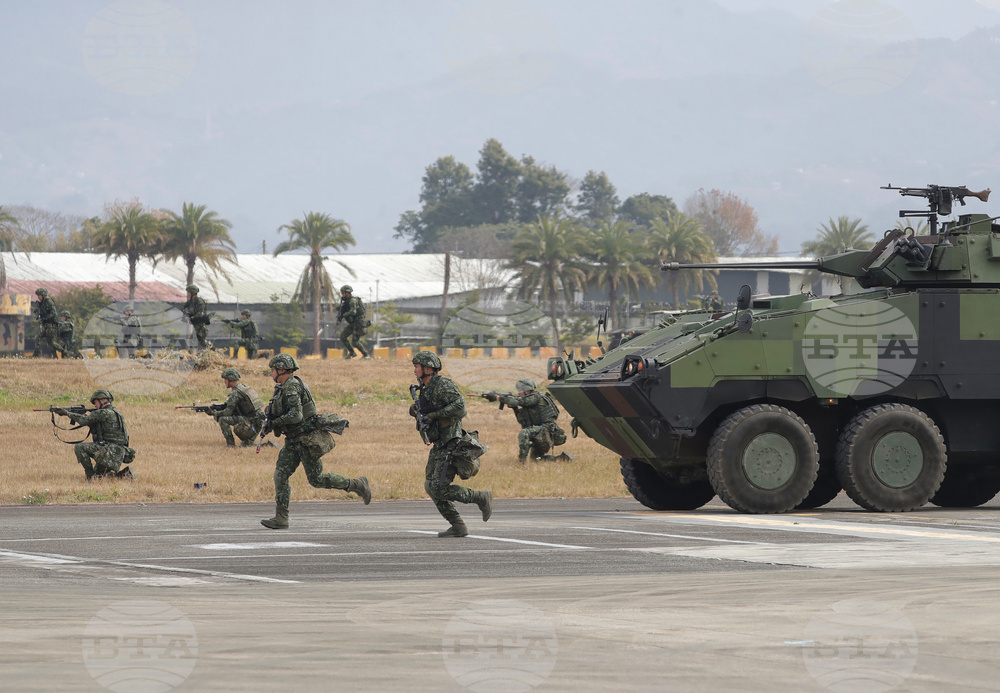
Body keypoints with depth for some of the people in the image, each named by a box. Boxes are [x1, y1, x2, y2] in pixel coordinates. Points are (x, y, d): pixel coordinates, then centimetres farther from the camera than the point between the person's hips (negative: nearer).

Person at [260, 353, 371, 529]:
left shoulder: (292, 387, -19)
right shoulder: (282, 388, 12)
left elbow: (296, 415, -29)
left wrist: (275, 422, -16)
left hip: (308, 440, -10)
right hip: (293, 441, 10)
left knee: (316, 479, -3)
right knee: (280, 475, 0)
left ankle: (357, 485, 10)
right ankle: (281, 518, -3)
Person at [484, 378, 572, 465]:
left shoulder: (535, 397, -11)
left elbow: (518, 400, -21)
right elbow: (521, 420, 19)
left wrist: (498, 398, -18)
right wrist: (513, 406, 6)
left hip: (547, 430, -11)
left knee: (523, 433, -31)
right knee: (535, 457, 20)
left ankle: (522, 461, -30)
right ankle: (561, 458, 21)